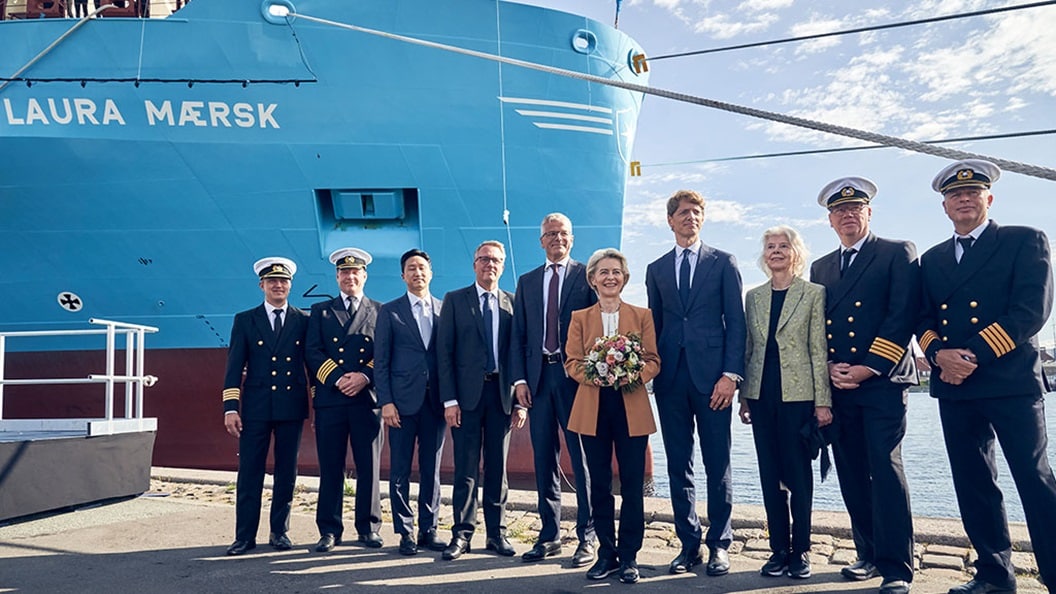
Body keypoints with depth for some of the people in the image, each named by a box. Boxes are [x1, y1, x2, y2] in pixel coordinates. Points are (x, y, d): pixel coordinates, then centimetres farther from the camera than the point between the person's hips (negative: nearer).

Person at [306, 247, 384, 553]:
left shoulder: (380, 311, 11)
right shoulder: (320, 310, 14)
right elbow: (313, 352, 3)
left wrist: (365, 376, -12)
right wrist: (338, 378, -11)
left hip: (368, 399, 0)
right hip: (330, 399, 1)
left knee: (369, 467, 4)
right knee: (330, 468, 4)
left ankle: (368, 528, 14)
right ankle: (329, 530, 13)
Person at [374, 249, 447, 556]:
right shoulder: (389, 311, 5)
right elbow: (381, 361, 1)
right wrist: (386, 401, -7)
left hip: (436, 400, 2)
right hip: (403, 401, -2)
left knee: (432, 470, 8)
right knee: (400, 470, 3)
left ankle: (428, 530, 19)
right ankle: (405, 532, 14)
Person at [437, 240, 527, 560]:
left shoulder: (513, 302, 9)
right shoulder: (455, 300, 4)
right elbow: (444, 352, 0)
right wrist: (449, 400, -8)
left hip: (502, 394, 2)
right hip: (467, 393, -2)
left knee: (498, 468, 9)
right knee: (466, 468, 1)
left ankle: (496, 533, 19)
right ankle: (462, 534, 12)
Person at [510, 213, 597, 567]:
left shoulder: (587, 276, 3)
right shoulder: (527, 282, 15)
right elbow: (518, 335, 11)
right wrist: (519, 378, 1)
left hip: (576, 375, -4)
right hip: (538, 376, 4)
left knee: (583, 457, 0)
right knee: (544, 458, 9)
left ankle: (587, 537, 10)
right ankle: (549, 535, 20)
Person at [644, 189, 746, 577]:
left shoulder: (723, 263, 6)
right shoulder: (656, 269, 14)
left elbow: (735, 322, 0)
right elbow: (655, 324, 14)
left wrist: (731, 374, -10)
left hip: (712, 375, -3)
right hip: (670, 378, 3)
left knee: (717, 465, 3)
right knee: (678, 466, 7)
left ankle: (719, 545, 15)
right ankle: (689, 543, 18)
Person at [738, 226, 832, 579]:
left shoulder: (813, 293, 0)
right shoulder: (754, 297, 11)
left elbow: (819, 350, -4)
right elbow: (748, 349, 12)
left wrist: (822, 401, -9)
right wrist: (744, 397, 9)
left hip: (798, 395, -4)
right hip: (761, 395, 4)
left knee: (798, 475, 3)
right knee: (769, 475, 7)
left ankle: (800, 550, 15)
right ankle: (779, 548, 17)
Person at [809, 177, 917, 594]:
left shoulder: (898, 253, 2)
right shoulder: (821, 267, 18)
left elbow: (902, 317, -8)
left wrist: (867, 368, -13)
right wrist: (829, 367, -2)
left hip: (882, 381, -5)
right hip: (838, 385, 5)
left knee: (885, 469, -9)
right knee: (852, 475, 8)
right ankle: (870, 554, 20)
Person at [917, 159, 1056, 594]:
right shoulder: (932, 259, 16)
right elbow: (923, 318, 12)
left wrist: (975, 354, -17)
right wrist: (938, 354, -10)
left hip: (1012, 380, -5)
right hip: (954, 386, 5)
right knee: (973, 483, 9)